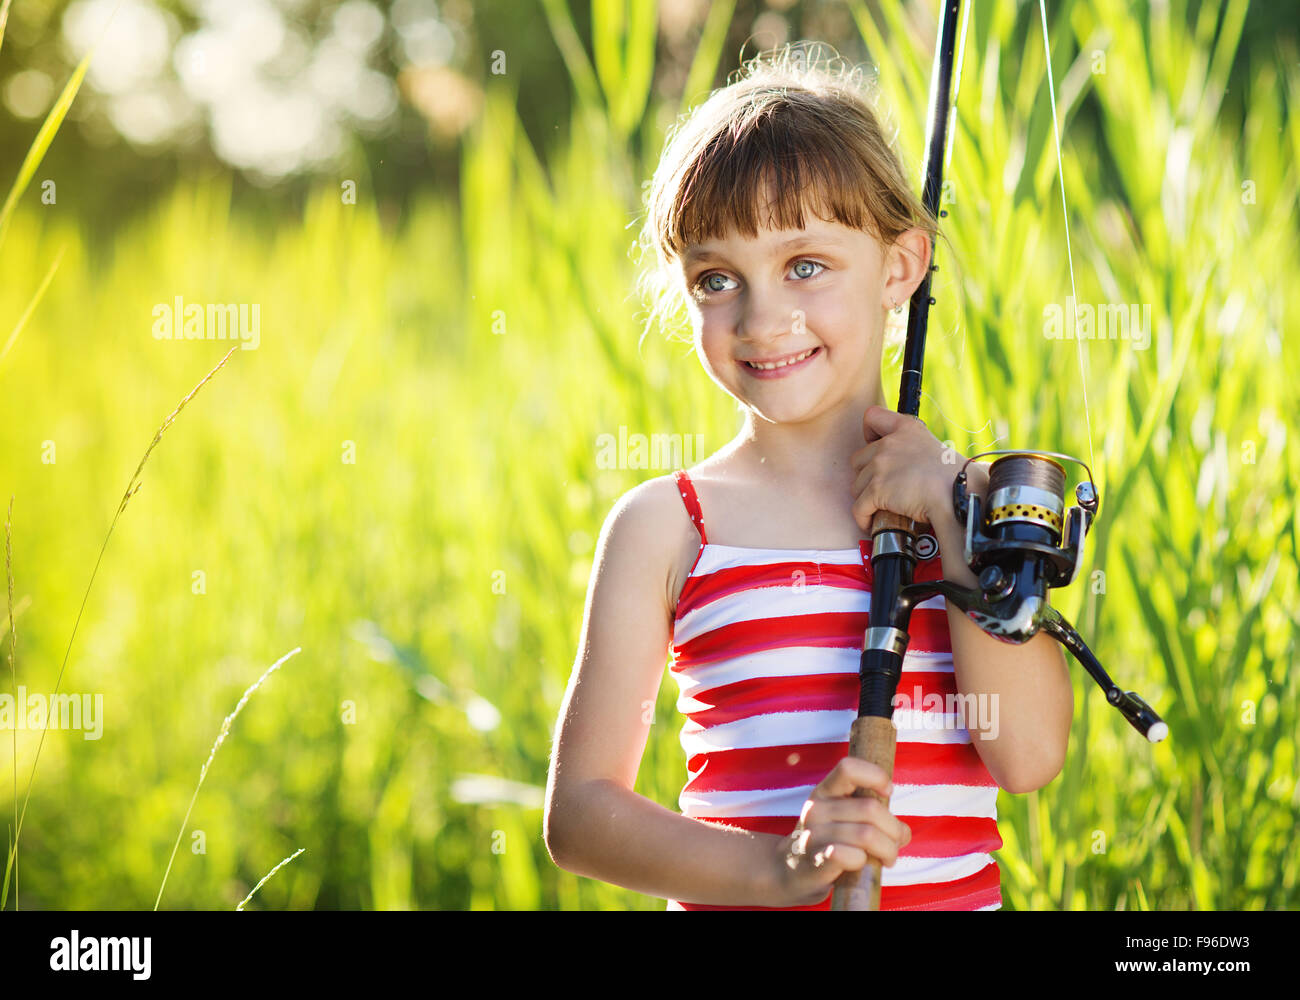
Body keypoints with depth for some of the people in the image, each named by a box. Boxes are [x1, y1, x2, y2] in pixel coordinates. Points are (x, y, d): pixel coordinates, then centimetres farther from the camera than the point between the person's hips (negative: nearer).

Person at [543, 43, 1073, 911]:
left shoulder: (974, 497, 5)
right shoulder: (667, 526, 0)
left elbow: (1029, 756, -6)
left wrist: (953, 513, -9)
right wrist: (773, 869, -16)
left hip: (957, 893, 1)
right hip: (739, 906, -1)